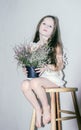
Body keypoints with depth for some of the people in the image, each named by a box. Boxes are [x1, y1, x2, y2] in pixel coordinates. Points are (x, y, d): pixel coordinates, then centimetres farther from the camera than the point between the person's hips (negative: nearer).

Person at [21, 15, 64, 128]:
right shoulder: (34, 45, 10)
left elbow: (60, 66, -3)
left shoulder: (56, 46, -1)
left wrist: (46, 67, -20)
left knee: (35, 82, -34)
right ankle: (38, 109, -9)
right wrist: (27, 69, -5)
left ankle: (46, 107, -10)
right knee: (25, 84, -27)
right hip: (39, 77, 4)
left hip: (53, 78, -4)